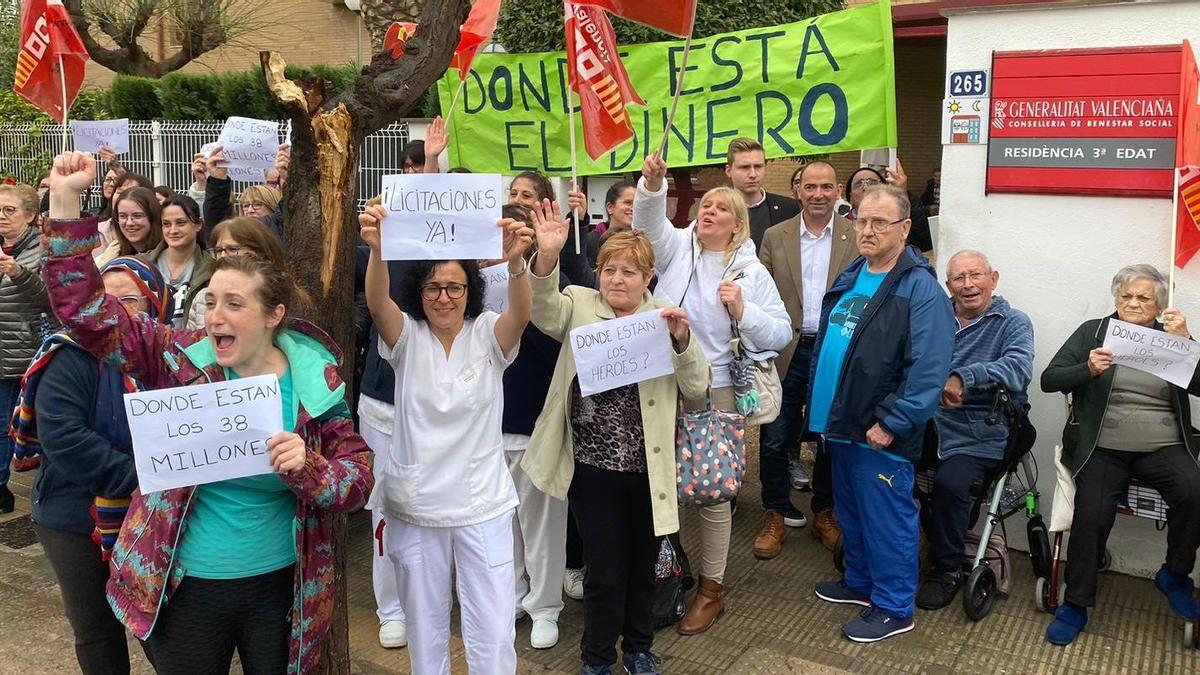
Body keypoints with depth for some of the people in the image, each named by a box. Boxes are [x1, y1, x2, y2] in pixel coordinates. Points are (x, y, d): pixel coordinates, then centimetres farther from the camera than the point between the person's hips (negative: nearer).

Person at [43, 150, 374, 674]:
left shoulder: (315, 380, -9)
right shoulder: (179, 358, -8)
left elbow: (359, 477, -7)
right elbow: (86, 308, -12)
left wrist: (308, 468, -28)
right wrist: (65, 200, -20)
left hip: (280, 588, 0)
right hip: (184, 589, 1)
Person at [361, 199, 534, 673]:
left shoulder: (488, 335, -4)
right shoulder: (407, 337, -3)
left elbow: (521, 313, -26)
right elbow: (377, 302, -23)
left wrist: (515, 262, -46)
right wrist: (377, 250, -43)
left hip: (483, 504, -1)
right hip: (415, 505, 1)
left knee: (494, 636, 3)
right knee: (425, 628, 16)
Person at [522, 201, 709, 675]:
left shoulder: (665, 318, 3)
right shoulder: (579, 306, 1)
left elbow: (697, 389, -3)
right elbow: (544, 310, -21)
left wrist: (682, 341, -19)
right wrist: (547, 257, -37)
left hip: (649, 466, 2)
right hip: (594, 464, -1)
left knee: (643, 565, 17)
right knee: (605, 569, 6)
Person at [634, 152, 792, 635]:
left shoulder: (751, 272, 2)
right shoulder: (677, 247, 5)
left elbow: (781, 334, 0)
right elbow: (649, 220, -16)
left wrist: (743, 311, -16)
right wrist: (653, 185, -34)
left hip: (716, 391, -1)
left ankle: (711, 587, 22)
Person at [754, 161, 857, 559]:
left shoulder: (857, 238, 0)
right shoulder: (775, 237, 4)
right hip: (787, 352, 1)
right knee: (775, 440, 4)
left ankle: (824, 512, 29)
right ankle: (776, 515, 20)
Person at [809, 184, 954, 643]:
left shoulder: (920, 288, -16)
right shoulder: (849, 277, 10)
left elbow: (929, 368, -22)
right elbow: (824, 342, 20)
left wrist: (891, 423, -22)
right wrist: (818, 403, 17)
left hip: (880, 434, -8)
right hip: (841, 423, 8)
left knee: (887, 520, 3)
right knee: (850, 512, 21)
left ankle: (894, 608, 19)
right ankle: (860, 582, 39)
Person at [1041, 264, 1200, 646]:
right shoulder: (1093, 331, 10)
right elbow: (1048, 380, 2)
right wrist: (1089, 369, -16)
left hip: (1163, 447, 2)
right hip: (1104, 447, -1)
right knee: (1092, 514, -24)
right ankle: (1076, 604, -7)